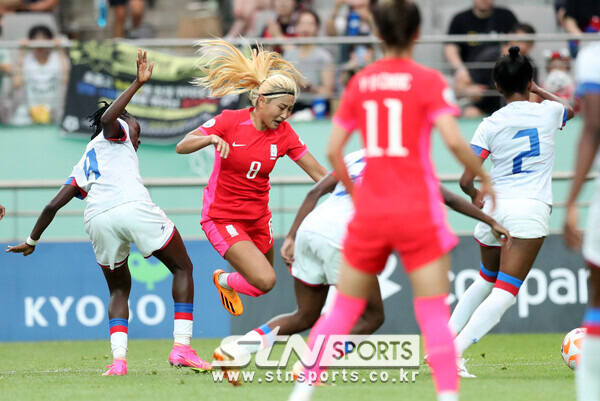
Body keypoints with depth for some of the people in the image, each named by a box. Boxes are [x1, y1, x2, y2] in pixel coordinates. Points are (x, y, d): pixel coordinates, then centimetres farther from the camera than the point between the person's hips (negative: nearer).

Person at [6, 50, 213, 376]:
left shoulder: (84, 165, 33)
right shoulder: (116, 131, 19)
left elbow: (52, 206, 30)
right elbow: (106, 118, -6)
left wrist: (31, 241, 39)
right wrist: (138, 84, -9)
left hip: (97, 219, 5)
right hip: (132, 206, -5)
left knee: (119, 288, 23)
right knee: (182, 268, 12)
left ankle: (118, 359, 0)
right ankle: (181, 346, -3)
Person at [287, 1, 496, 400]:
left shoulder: (360, 82, 6)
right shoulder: (428, 81, -5)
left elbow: (333, 150, 6)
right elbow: (454, 140, -16)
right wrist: (484, 177, -1)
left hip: (370, 213, 3)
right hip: (418, 211, -3)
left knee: (342, 309, 14)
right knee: (435, 315, -3)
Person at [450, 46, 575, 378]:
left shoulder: (490, 126, 0)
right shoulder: (548, 112, 1)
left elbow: (466, 181, -3)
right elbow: (571, 107, 29)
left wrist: (477, 198, 17)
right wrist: (538, 90, 38)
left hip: (494, 209, 3)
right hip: (531, 211, -3)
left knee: (486, 281, 27)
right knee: (504, 295, -9)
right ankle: (453, 352, -24)